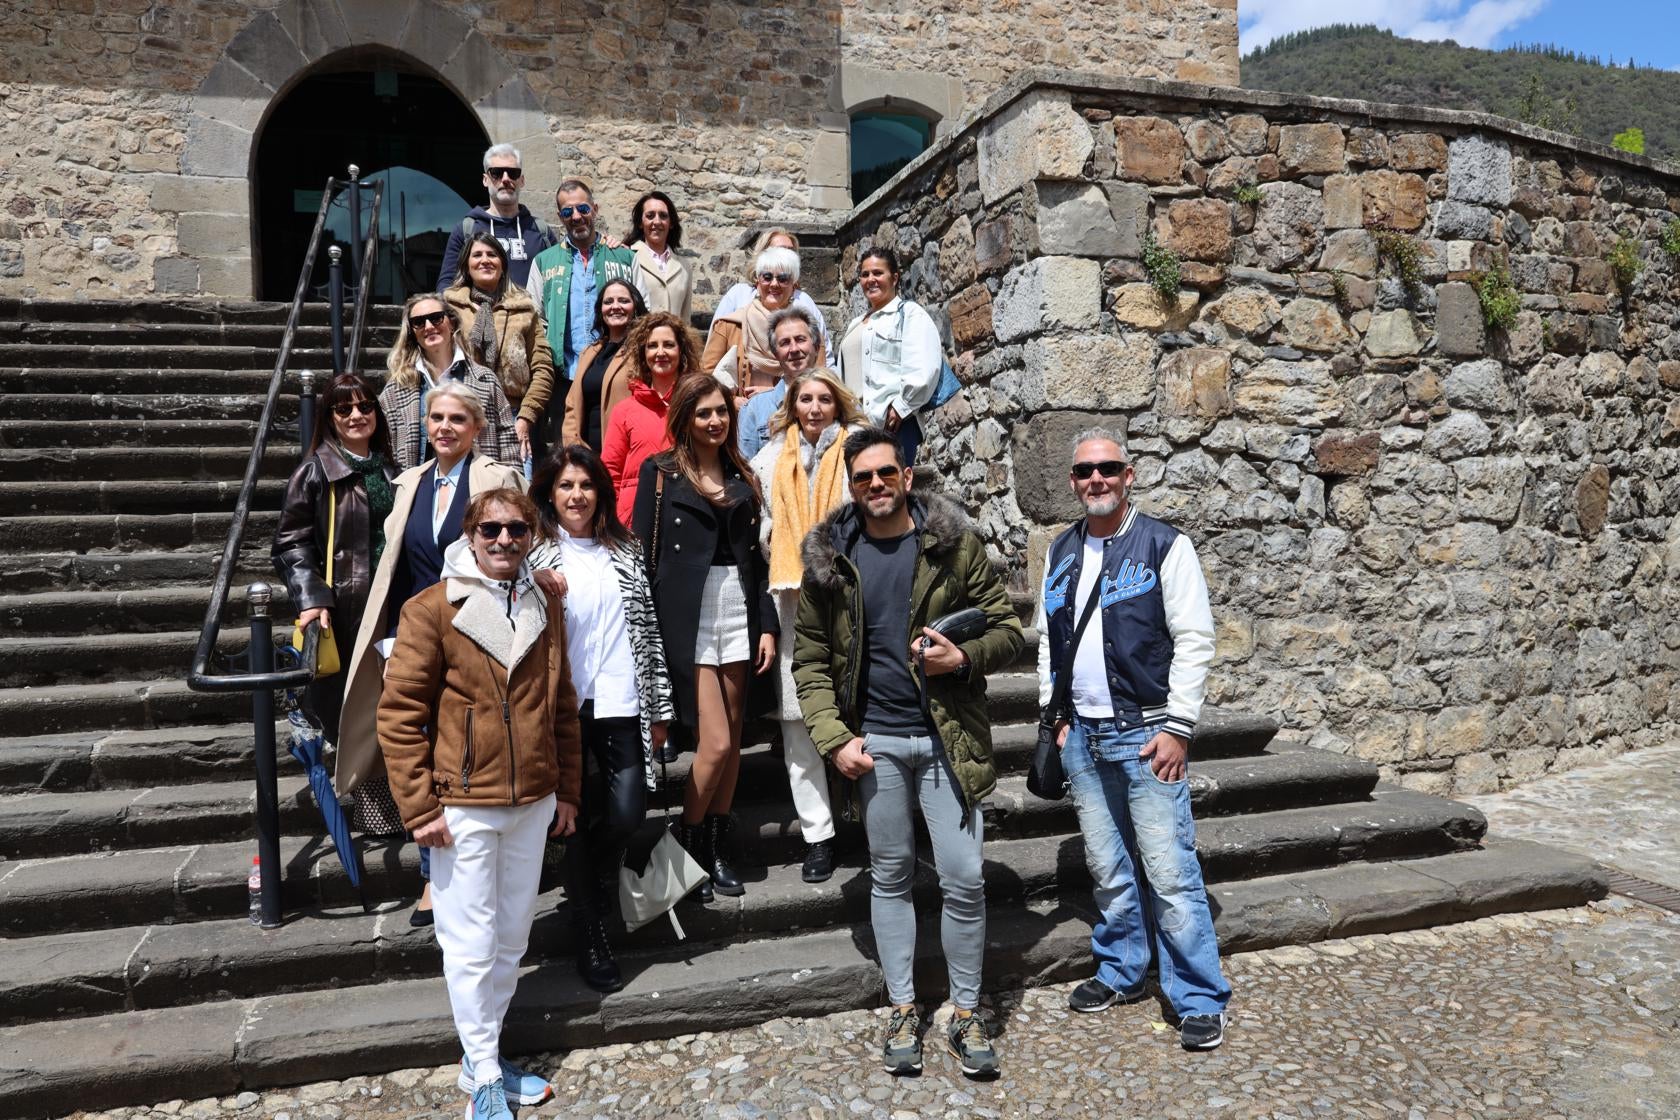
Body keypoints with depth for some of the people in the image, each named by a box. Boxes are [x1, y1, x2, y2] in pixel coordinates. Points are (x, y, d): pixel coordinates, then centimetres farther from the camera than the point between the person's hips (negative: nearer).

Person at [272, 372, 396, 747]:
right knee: (337, 706, 0)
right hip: (339, 610, -5)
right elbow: (291, 543, -8)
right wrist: (311, 600, -20)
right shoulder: (315, 471, -4)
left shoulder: (388, 471, 14)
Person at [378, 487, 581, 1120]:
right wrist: (419, 808, -12)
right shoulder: (431, 610, -10)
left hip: (533, 804, 5)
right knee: (472, 947, 5)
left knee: (512, 940, 15)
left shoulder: (546, 609, 6)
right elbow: (399, 715, -9)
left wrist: (567, 790, 12)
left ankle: (486, 1057, 32)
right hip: (463, 808, -5)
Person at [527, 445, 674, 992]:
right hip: (563, 705, -2)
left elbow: (649, 629, 11)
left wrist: (659, 707, 9)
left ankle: (598, 881, 34)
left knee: (626, 813, 0)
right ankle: (590, 935, 21)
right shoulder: (536, 557, 1)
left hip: (621, 705, 2)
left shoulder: (624, 552, 10)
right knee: (576, 820, 5)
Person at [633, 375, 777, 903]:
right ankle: (688, 844, 12)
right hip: (688, 617, -4)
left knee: (733, 737, 8)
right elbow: (643, 556, -3)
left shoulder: (742, 475, 13)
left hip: (739, 612, 5)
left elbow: (755, 556, 14)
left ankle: (718, 845, 21)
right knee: (716, 741, -8)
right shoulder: (661, 471, 1)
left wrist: (767, 624, 6)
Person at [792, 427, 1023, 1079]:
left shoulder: (954, 542, -1)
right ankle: (903, 1012, 26)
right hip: (873, 743, 1)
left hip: (948, 738, -1)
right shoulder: (828, 559, 2)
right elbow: (810, 660, 4)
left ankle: (966, 1015, 20)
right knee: (890, 877, 12)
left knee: (964, 879, 1)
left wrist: (965, 659, -19)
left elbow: (1007, 629, 1)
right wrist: (833, 737, -7)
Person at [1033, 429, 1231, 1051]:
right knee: (1109, 869, 14)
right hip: (1083, 737, 5)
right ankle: (1120, 972, 31)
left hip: (1146, 733, -5)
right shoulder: (1061, 552, 11)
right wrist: (1056, 715, 10)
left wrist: (1177, 727, -13)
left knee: (1170, 872, -4)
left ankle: (1200, 1000, 8)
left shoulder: (1165, 546, -6)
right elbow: (1048, 638, 17)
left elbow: (1194, 641, -9)